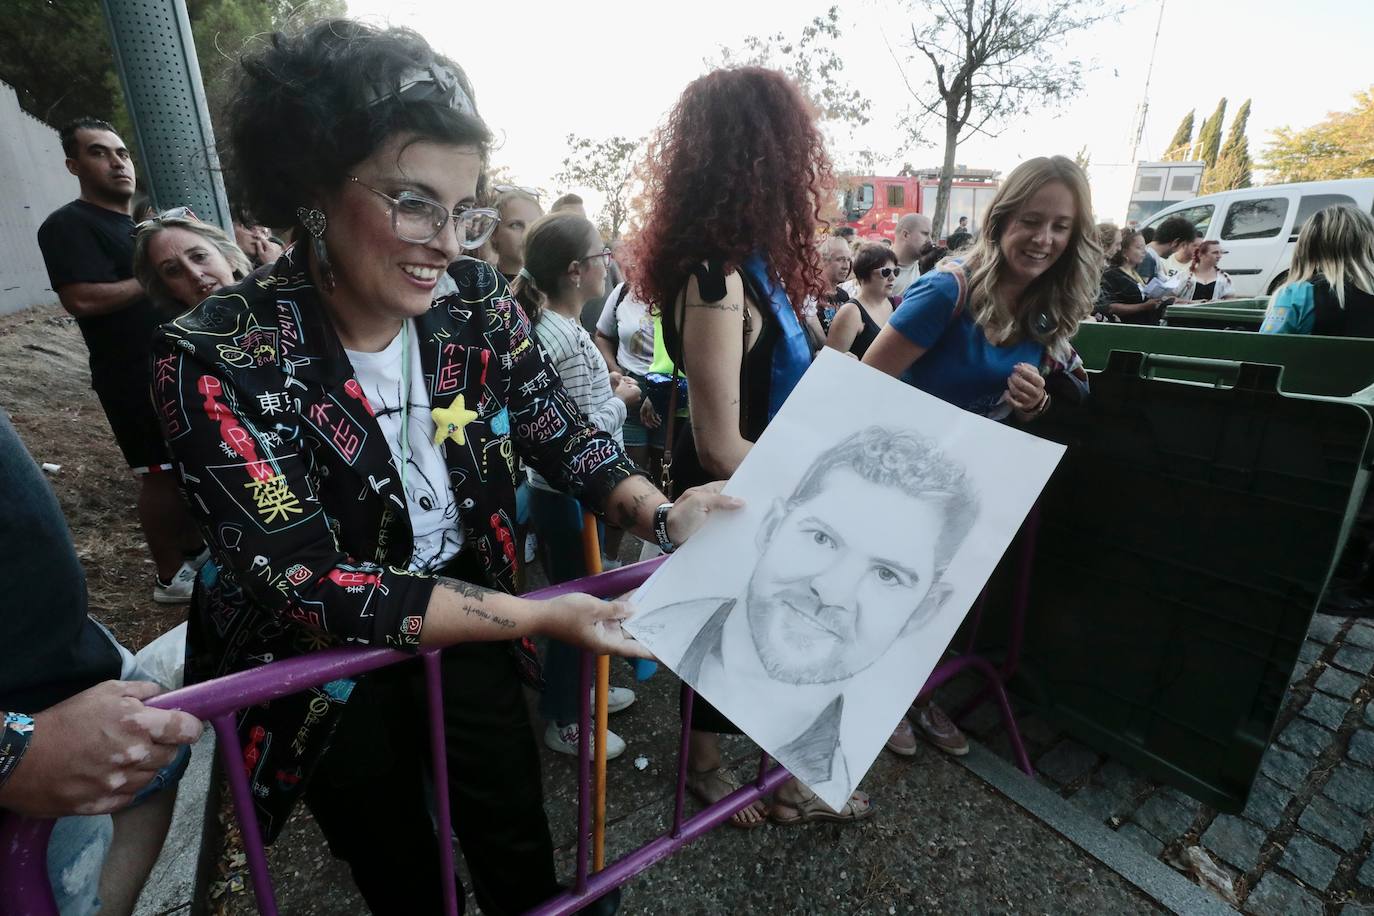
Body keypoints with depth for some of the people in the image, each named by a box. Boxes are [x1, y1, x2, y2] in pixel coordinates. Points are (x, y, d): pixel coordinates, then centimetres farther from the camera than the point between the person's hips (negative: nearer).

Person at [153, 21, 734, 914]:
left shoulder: (476, 301, -15)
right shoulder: (215, 359, -26)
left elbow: (563, 436, -9)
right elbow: (309, 585, -28)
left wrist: (664, 515, -29)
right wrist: (543, 616, -34)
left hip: (467, 612, 3)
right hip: (318, 656, -2)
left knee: (518, 836, 21)